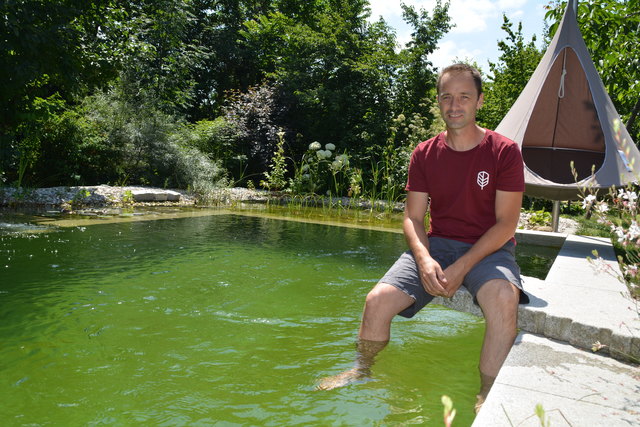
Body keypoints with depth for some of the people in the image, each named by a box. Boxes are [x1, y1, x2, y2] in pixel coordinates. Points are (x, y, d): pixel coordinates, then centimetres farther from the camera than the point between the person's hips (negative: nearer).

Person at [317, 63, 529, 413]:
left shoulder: (504, 151, -4)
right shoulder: (424, 154, 5)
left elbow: (506, 223, -8)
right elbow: (412, 217, 3)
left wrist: (462, 268, -19)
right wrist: (424, 259, -18)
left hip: (488, 249, -2)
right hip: (436, 245, 3)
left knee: (504, 298, -37)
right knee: (378, 301, -18)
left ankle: (487, 397, -20)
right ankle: (362, 370, 10)